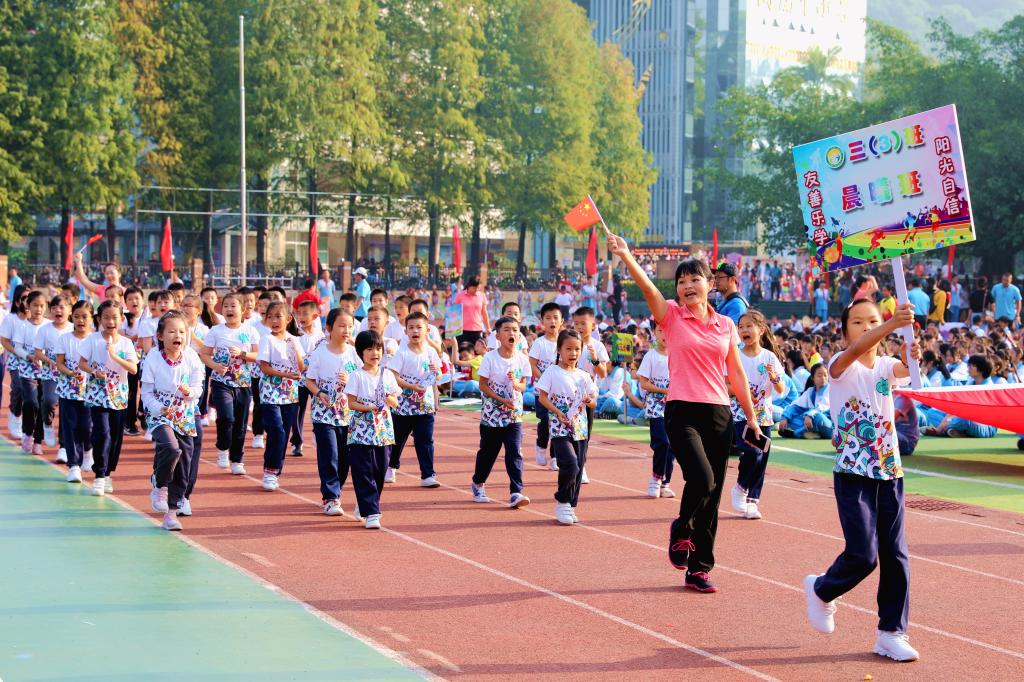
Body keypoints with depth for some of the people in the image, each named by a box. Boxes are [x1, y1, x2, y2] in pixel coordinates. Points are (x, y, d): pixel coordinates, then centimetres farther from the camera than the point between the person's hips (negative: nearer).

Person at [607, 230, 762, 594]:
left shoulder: (726, 325, 10)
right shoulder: (672, 316, 1)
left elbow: (736, 374, 15)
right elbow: (647, 287, -17)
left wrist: (751, 417, 14)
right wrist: (625, 255, -34)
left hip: (719, 413, 4)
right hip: (682, 411, -4)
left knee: (712, 494, 4)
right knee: (701, 479, -21)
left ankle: (698, 570, 15)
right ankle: (682, 530, 11)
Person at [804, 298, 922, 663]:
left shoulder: (887, 367, 7)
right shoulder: (841, 366, -6)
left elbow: (904, 369, -16)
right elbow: (855, 351, -29)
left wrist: (912, 357, -41)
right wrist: (892, 324, -46)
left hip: (889, 471, 5)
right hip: (852, 473, -5)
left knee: (895, 554, 4)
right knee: (863, 554, -11)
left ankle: (892, 632, 13)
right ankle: (821, 590, 19)